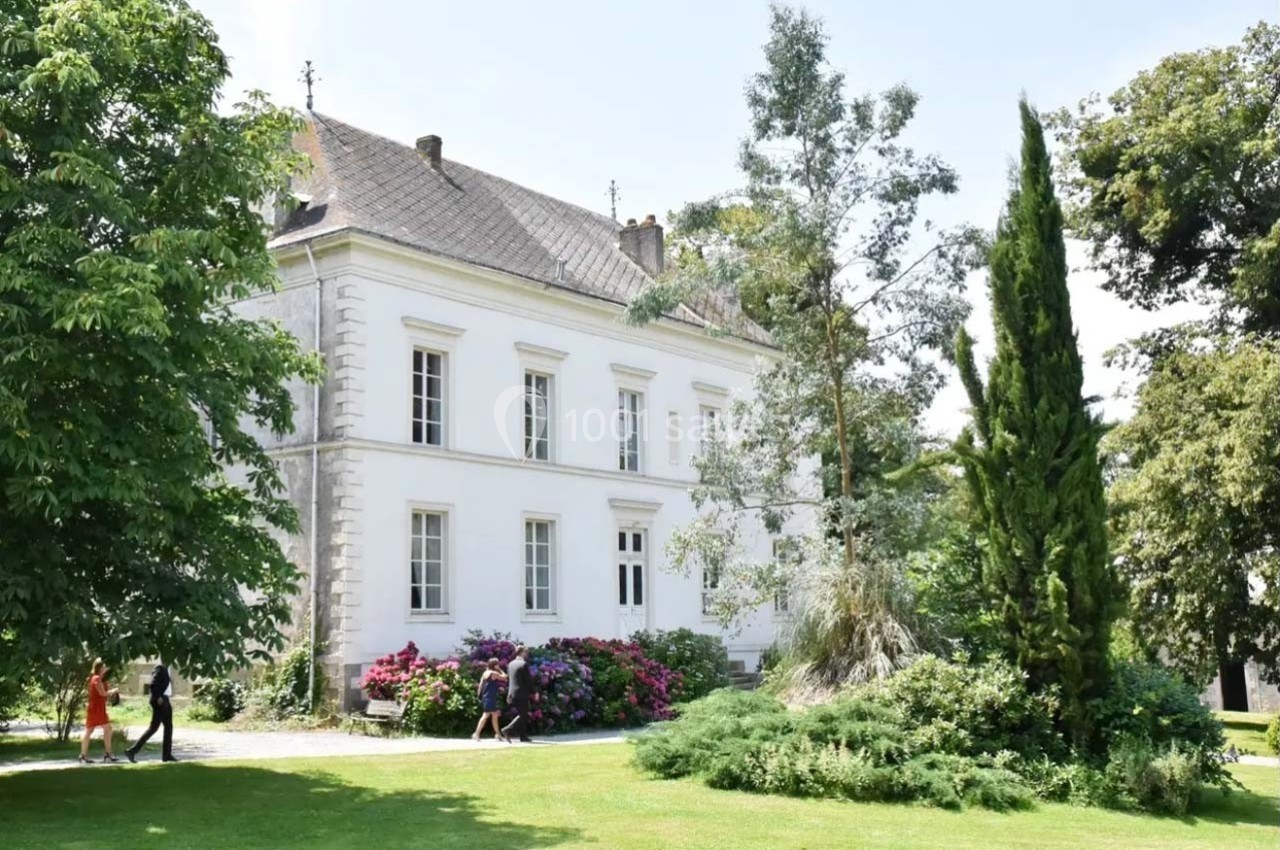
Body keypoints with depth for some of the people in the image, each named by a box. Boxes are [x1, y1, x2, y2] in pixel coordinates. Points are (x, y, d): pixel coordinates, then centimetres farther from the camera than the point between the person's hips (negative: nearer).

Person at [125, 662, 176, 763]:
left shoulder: (166, 670, 14)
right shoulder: (160, 668, -13)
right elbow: (153, 684, -22)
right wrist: (158, 697, -22)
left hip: (165, 701, 10)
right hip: (160, 701, -10)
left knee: (169, 727, 9)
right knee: (153, 727, -7)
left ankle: (167, 755, 11)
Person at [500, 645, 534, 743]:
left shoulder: (511, 664, 11)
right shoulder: (524, 664, -12)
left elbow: (508, 679, 14)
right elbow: (528, 680, -12)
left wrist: (509, 694, 18)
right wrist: (533, 692, -2)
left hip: (512, 694, 8)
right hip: (522, 694, -8)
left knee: (522, 715, 14)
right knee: (523, 715, -2)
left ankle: (523, 736, 13)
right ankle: (508, 730, -15)